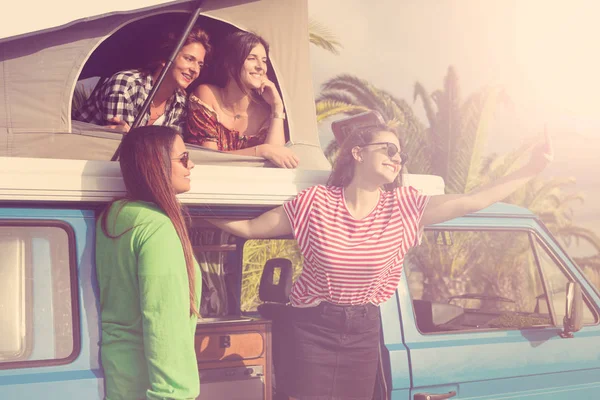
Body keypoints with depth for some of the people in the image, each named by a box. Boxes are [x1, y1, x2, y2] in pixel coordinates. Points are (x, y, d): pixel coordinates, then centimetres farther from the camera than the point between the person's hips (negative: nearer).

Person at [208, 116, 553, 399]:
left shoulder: (402, 206, -6)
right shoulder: (317, 201, -12)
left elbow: (471, 202, -11)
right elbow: (249, 228, -5)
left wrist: (529, 171, -16)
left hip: (363, 330, 3)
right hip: (313, 327, -3)